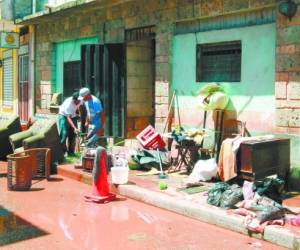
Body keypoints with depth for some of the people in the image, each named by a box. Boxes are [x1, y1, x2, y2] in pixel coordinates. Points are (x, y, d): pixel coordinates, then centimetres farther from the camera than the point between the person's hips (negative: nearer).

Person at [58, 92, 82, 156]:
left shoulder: (80, 101, -20)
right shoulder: (68, 103, -37)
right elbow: (68, 118, -39)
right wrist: (74, 128, -48)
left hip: (73, 116, 6)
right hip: (64, 116, -6)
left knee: (73, 134, 2)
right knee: (64, 134, -14)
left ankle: (71, 152, 9)